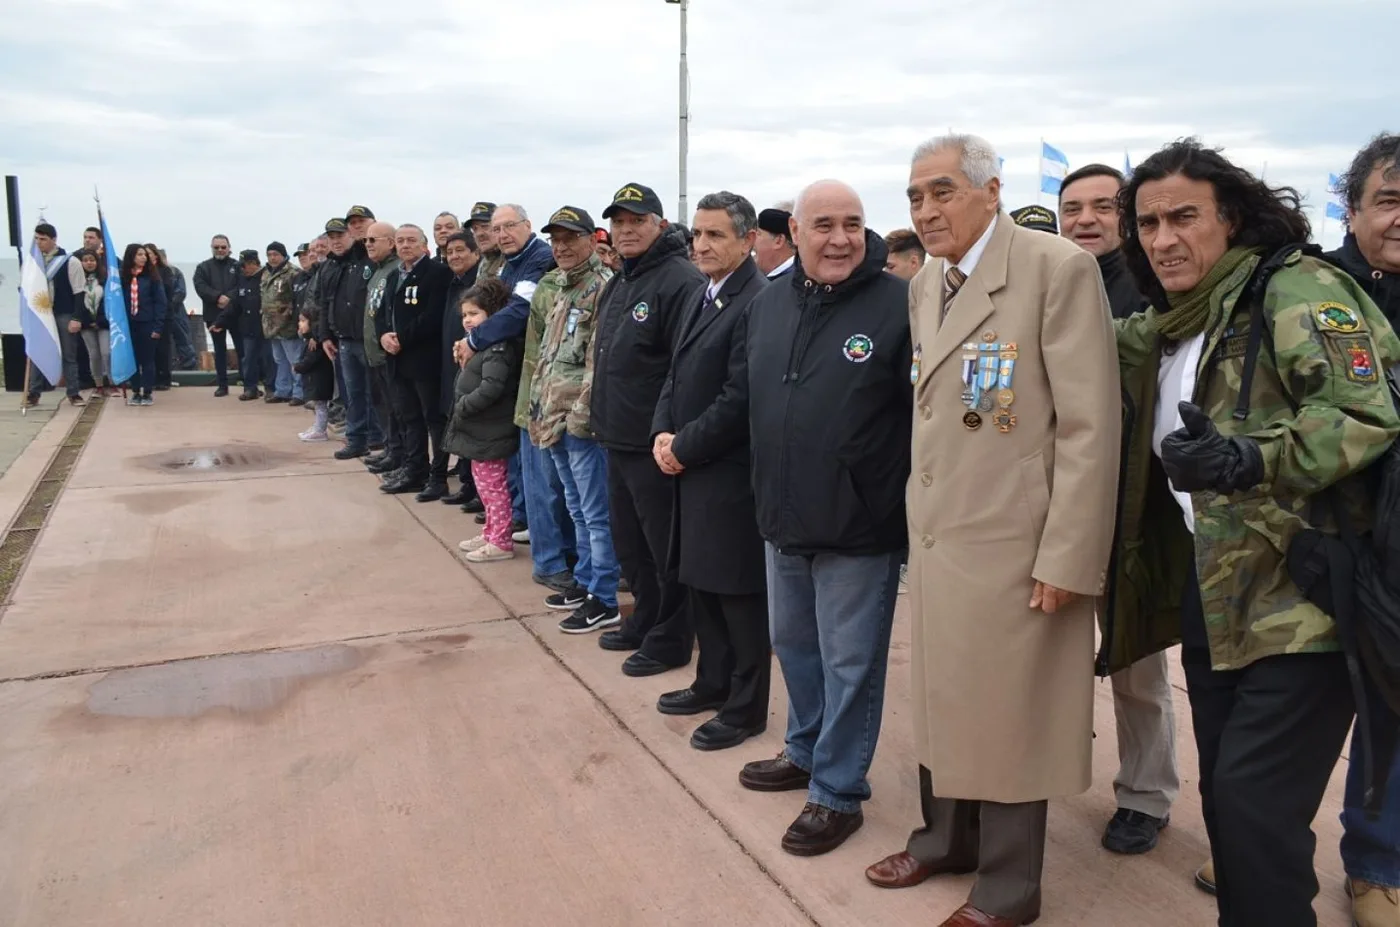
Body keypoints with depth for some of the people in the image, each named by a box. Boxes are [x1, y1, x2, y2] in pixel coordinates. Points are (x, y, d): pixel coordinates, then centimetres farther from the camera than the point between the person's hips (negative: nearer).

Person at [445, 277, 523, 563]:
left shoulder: (499, 347, -19)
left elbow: (490, 389, -29)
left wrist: (462, 408, -20)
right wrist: (461, 411, 9)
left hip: (490, 432, -10)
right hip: (479, 430, 10)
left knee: (493, 488, -2)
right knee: (485, 486, 18)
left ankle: (502, 542, 6)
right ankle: (491, 533, 29)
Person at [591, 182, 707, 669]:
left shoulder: (681, 282, -16)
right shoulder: (618, 285, 15)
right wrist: (603, 416, 19)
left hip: (655, 446, -9)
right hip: (618, 441, 10)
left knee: (665, 547, 3)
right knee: (629, 542, 20)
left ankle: (670, 641, 18)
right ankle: (645, 620, 36)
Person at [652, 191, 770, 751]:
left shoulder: (757, 302, -17)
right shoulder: (703, 298, 13)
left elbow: (739, 398, -21)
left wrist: (684, 447, -13)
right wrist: (662, 433, 0)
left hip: (732, 473, -9)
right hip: (690, 469, 9)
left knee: (739, 592, 3)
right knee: (701, 582, 18)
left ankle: (746, 708, 17)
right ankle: (713, 683, 35)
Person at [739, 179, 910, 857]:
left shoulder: (898, 305, -12)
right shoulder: (767, 303, 6)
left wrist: (915, 516, -12)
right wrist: (766, 495, 15)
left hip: (859, 528, -6)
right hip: (782, 521, 7)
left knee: (849, 664, 7)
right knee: (793, 643, 22)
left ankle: (838, 792, 24)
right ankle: (806, 751, 44)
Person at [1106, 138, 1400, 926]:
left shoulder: (1298, 289, -12)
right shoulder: (1168, 324, 13)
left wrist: (1247, 460, -35)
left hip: (1301, 600, -8)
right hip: (1211, 595, 8)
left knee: (1256, 804, -7)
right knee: (1225, 797, 15)